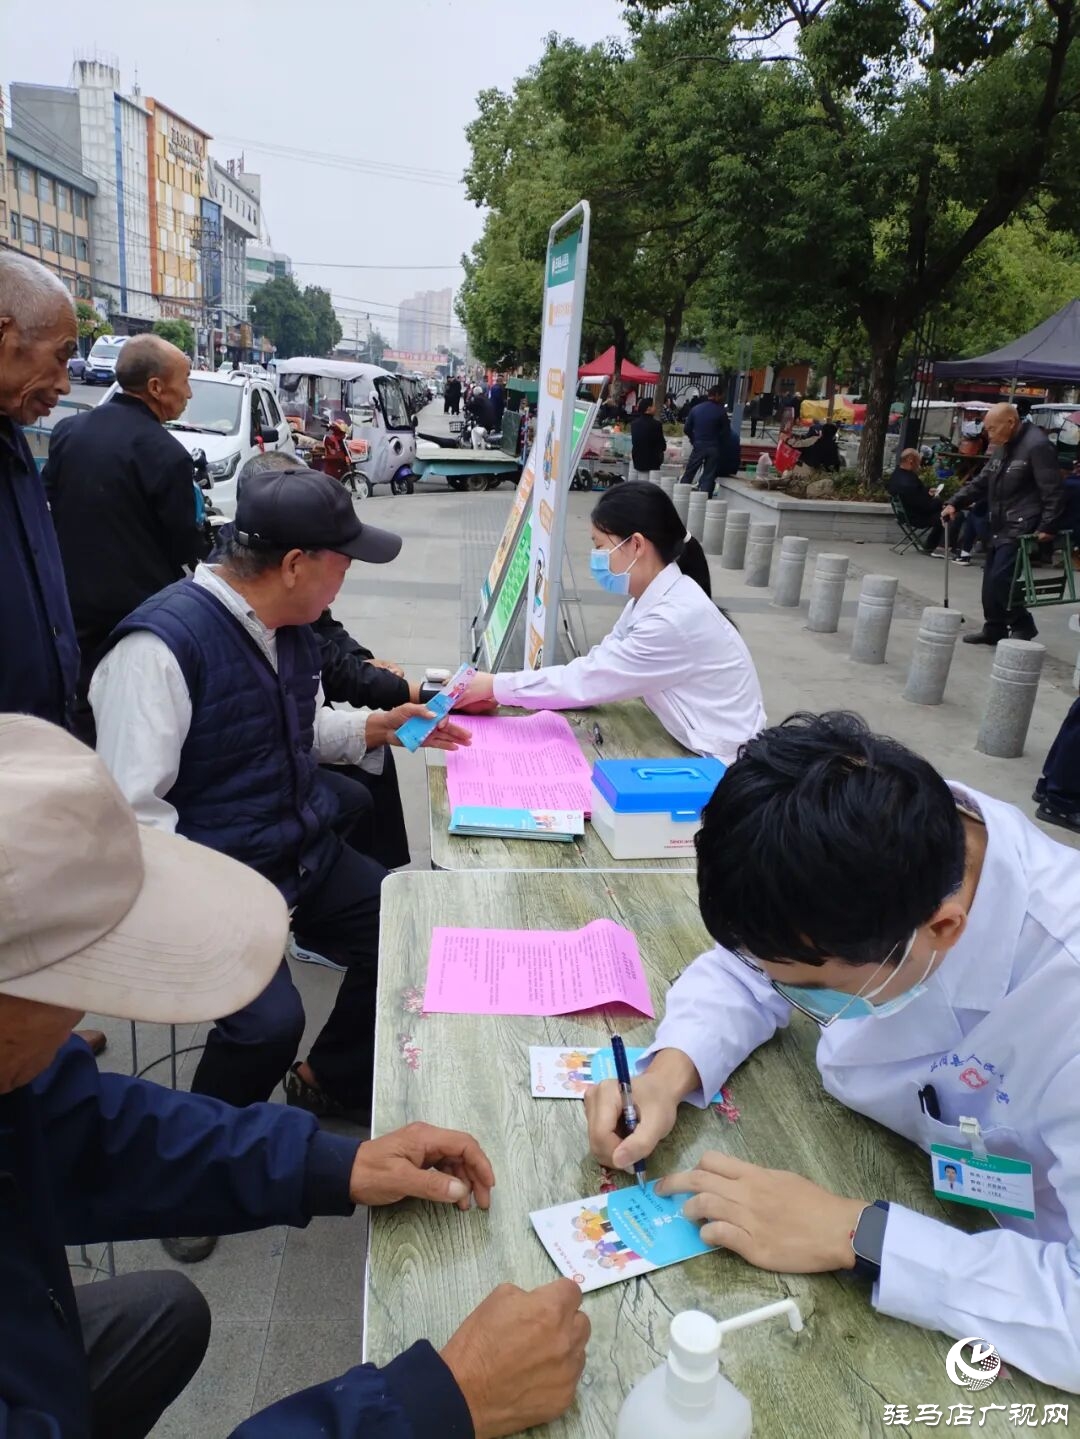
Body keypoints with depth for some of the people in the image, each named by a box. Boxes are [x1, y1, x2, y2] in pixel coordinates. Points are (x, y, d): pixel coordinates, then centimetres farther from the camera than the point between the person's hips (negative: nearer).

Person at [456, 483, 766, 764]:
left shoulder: (676, 616, -25)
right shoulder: (651, 599, 2)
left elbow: (588, 681, -21)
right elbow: (594, 669, 1)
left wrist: (495, 686, -13)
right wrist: (502, 694, -8)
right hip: (697, 750, 7)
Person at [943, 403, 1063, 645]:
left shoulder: (1037, 446, -15)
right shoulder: (1005, 449, 16)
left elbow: (1052, 491, -18)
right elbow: (981, 481, 20)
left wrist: (1048, 527, -21)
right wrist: (955, 503, 7)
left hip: (1022, 528, -10)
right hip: (1001, 526, 10)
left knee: (1000, 578, -13)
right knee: (990, 579, 11)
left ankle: (1022, 627, 3)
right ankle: (994, 628, 23)